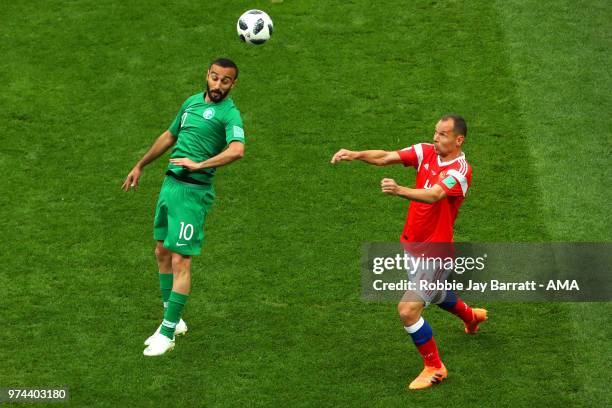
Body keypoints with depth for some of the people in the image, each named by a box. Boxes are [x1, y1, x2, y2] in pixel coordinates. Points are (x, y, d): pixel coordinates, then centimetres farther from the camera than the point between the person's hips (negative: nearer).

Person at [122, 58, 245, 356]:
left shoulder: (229, 113, -10)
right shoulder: (192, 102, 14)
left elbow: (237, 150, -29)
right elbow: (169, 137, 28)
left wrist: (199, 164, -34)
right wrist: (140, 166, 35)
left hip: (193, 192, -8)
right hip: (170, 183, 8)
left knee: (180, 260, -9)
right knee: (162, 252, 14)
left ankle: (167, 334, -5)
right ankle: (173, 320, 26)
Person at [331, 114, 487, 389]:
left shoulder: (460, 170, -22)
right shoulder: (426, 152, -3)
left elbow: (433, 195, -41)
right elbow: (386, 158, -13)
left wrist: (400, 190, -57)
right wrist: (355, 155, -30)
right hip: (412, 245, 8)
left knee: (408, 310, -14)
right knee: (434, 294, 31)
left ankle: (434, 368, 7)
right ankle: (471, 316, 63)